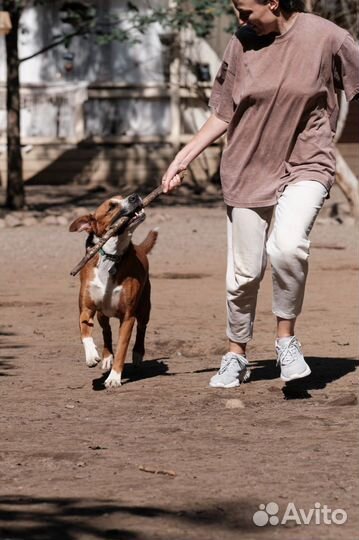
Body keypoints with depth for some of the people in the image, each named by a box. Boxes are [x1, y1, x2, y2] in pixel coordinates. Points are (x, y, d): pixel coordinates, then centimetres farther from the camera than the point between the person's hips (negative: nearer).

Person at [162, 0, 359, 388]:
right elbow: (223, 116, 8)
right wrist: (183, 158, 4)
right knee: (243, 273, 6)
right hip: (249, 168, 3)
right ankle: (236, 357, 28)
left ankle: (286, 340, -8)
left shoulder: (326, 38, -11)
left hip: (306, 165, -3)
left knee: (288, 244, -29)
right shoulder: (242, 43, -1)